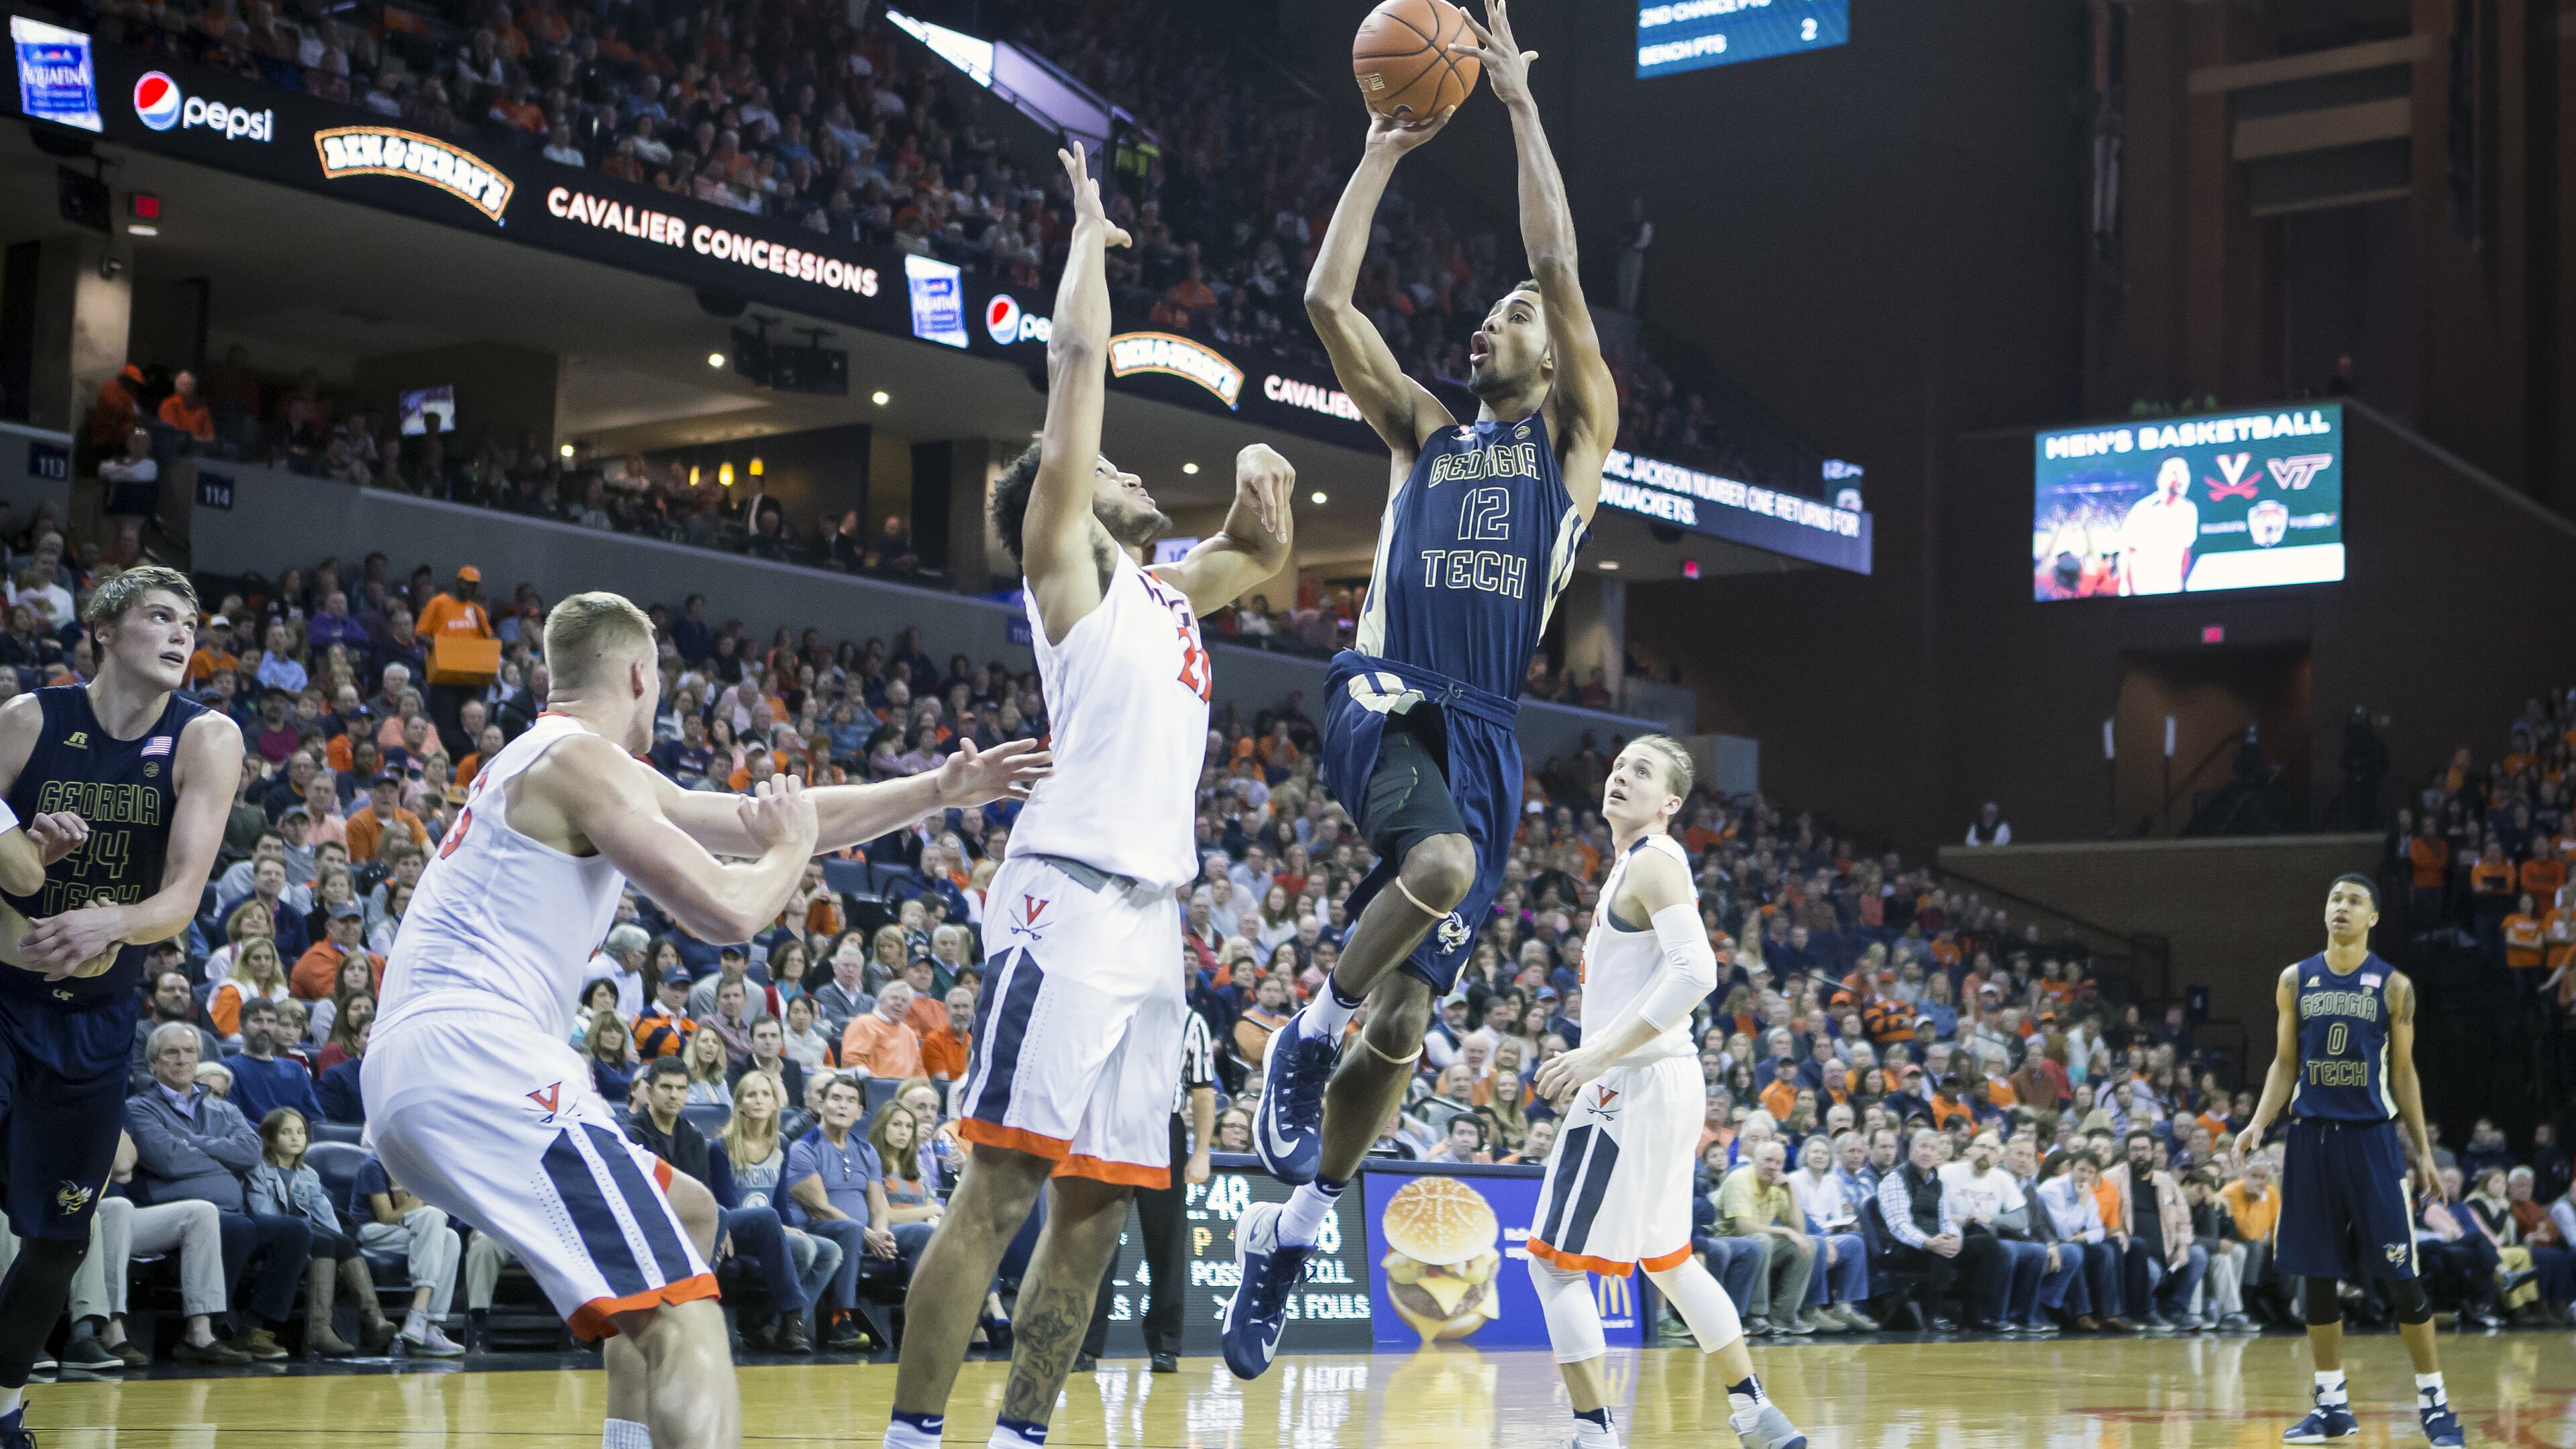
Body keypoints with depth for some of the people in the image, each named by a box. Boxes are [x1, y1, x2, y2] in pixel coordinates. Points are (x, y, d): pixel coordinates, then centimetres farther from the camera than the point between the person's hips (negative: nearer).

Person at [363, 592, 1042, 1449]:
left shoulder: (555, 761, 24)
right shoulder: (580, 758, -7)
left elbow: (761, 824, 27)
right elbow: (730, 911, -16)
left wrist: (940, 792, 26)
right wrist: (794, 846, 6)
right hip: (472, 1061, -10)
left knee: (684, 1217, 26)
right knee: (680, 1313, -19)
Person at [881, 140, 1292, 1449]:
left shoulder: (1163, 591, 24)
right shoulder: (1066, 562, 4)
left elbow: (1264, 555, 41)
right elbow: (1078, 365, 0)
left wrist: (1261, 488, 19)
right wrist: (1092, 234, 11)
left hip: (1151, 914, 8)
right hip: (1070, 899, -8)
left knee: (1097, 1204, 7)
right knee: (1004, 1183, -12)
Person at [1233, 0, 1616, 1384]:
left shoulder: (1576, 435, 12)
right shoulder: (1422, 432, 18)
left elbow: (1558, 264, 1)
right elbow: (1327, 297, 10)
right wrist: (1382, 153, 13)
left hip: (1484, 735, 1)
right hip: (1383, 703, 0)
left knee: (1402, 1023, 1)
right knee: (1445, 863, -36)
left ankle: (1288, 1226, 16)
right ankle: (1304, 1040, -14)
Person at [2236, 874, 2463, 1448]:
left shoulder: (2393, 986, 1)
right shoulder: (2296, 980, 7)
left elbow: (2403, 1072, 5)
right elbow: (2285, 1063, 10)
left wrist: (2423, 1150, 2)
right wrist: (2259, 1123, -4)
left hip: (2371, 1136, -3)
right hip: (2311, 1136, 3)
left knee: (2400, 1276, -5)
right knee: (2317, 1275, 5)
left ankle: (2435, 1402, 5)